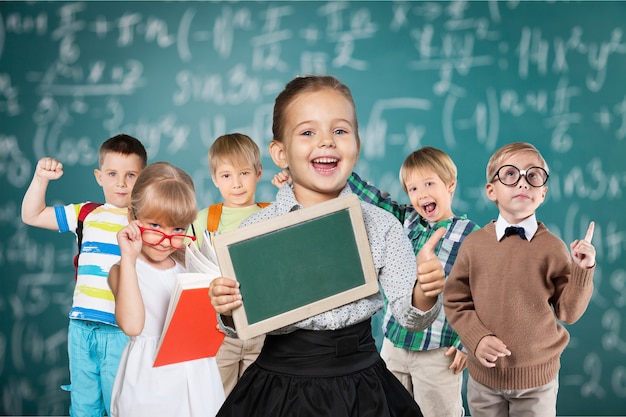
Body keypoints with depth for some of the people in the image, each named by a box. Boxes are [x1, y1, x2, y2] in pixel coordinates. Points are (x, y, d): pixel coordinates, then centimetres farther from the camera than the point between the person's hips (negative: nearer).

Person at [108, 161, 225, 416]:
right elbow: (132, 325, -24)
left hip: (195, 373, 4)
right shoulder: (123, 270, -5)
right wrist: (129, 259, -20)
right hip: (151, 377, -4)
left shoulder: (188, 265, 8)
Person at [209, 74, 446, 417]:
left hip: (360, 389, 1)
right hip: (279, 388, 0)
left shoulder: (382, 226, -5)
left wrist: (424, 294, -24)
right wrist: (229, 311, -20)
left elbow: (408, 315, -3)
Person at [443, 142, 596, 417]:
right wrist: (476, 338, -13)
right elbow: (455, 301, 0)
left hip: (537, 378, -1)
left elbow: (568, 312, -5)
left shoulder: (552, 247, -8)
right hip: (485, 374, 1)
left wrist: (582, 271, -18)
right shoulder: (474, 244, -5)